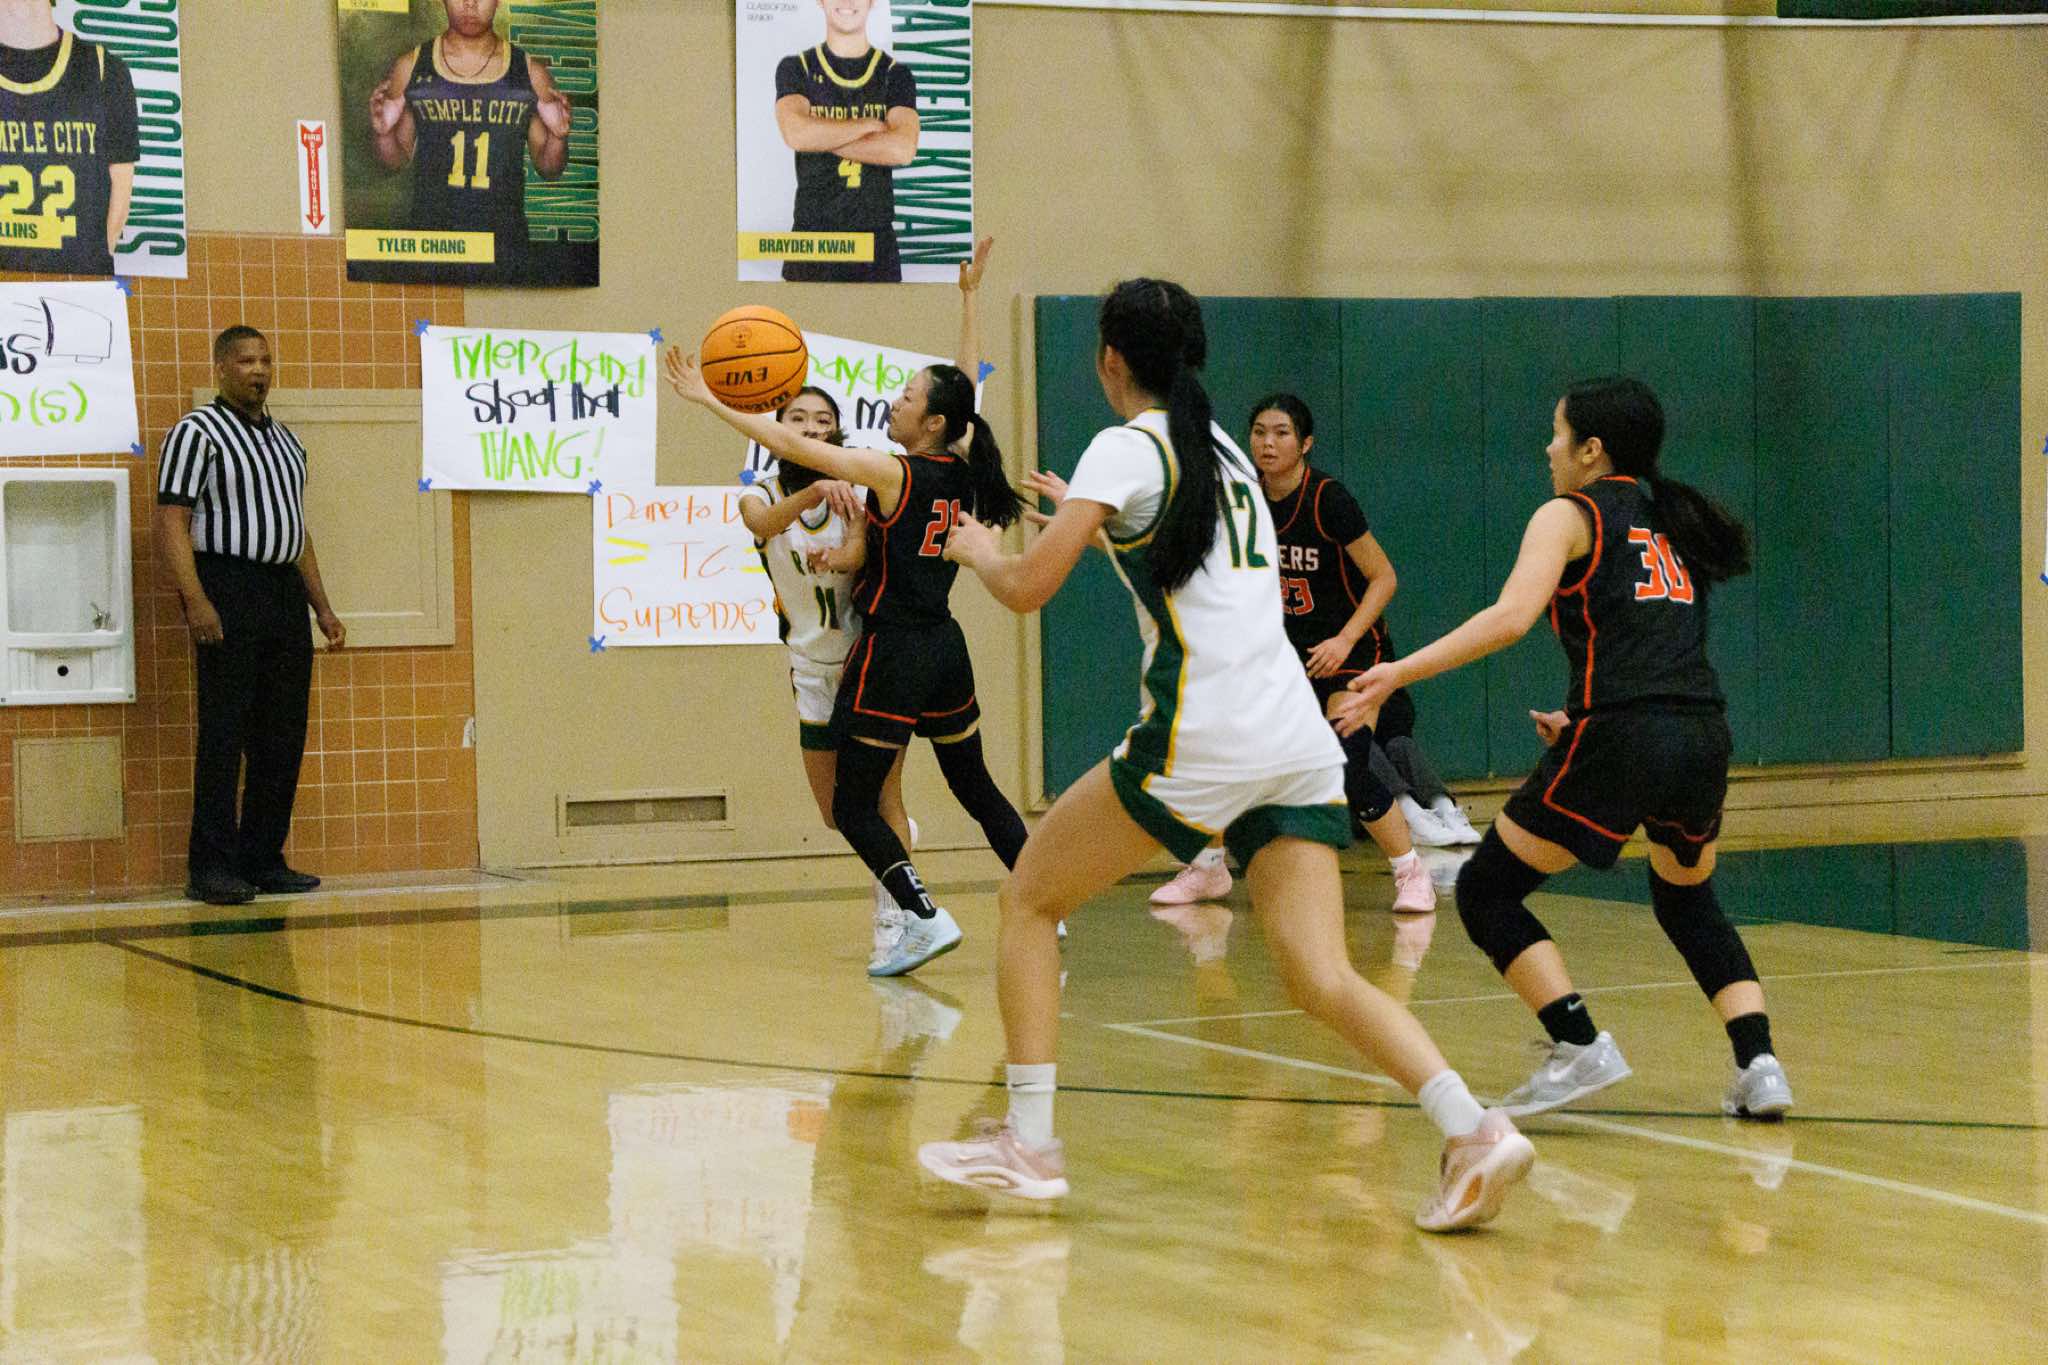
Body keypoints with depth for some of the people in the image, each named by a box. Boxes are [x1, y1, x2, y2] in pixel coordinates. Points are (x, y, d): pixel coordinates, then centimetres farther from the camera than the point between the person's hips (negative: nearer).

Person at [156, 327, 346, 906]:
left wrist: (322, 607, 19)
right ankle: (211, 868, -5)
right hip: (228, 590, -7)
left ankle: (264, 859, 13)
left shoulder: (285, 440, 19)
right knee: (224, 735, -8)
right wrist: (195, 602, -22)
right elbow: (171, 521, -12)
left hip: (284, 594, 8)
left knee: (284, 736, 7)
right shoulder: (197, 433, -5)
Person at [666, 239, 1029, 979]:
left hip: (893, 654, -7)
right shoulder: (960, 471, 4)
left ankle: (926, 918, -11)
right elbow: (965, 388, 20)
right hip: (946, 648, 7)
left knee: (853, 805, 0)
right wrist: (969, 299, 27)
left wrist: (710, 400, -14)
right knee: (975, 787, 18)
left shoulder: (893, 473, -14)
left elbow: (790, 444, -17)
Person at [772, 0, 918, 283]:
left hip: (876, 239, 0)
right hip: (811, 237, 0)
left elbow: (903, 149, -11)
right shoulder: (795, 69, 7)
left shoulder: (895, 74, 7)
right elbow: (796, 132, -14)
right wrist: (871, 125, -8)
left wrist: (823, 139, -9)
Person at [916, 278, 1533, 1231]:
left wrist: (975, 548, 12)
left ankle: (1028, 1144, 5)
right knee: (1320, 978, 0)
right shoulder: (1222, 449, 22)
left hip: (1203, 738, -7)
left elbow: (1028, 588, -8)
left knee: (1029, 900, 10)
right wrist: (1094, 524, 49)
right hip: (1297, 742, 7)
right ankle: (1472, 1131, -21)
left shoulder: (1129, 447, -1)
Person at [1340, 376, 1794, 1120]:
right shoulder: (1674, 522, 25)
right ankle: (1759, 1064, 13)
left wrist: (1400, 673, -13)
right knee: (1688, 900, 30)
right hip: (1703, 735, 7)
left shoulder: (1569, 516, 5)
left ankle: (1580, 1047, -7)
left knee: (1487, 891, 8)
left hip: (1620, 739, -7)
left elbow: (1511, 617, -12)